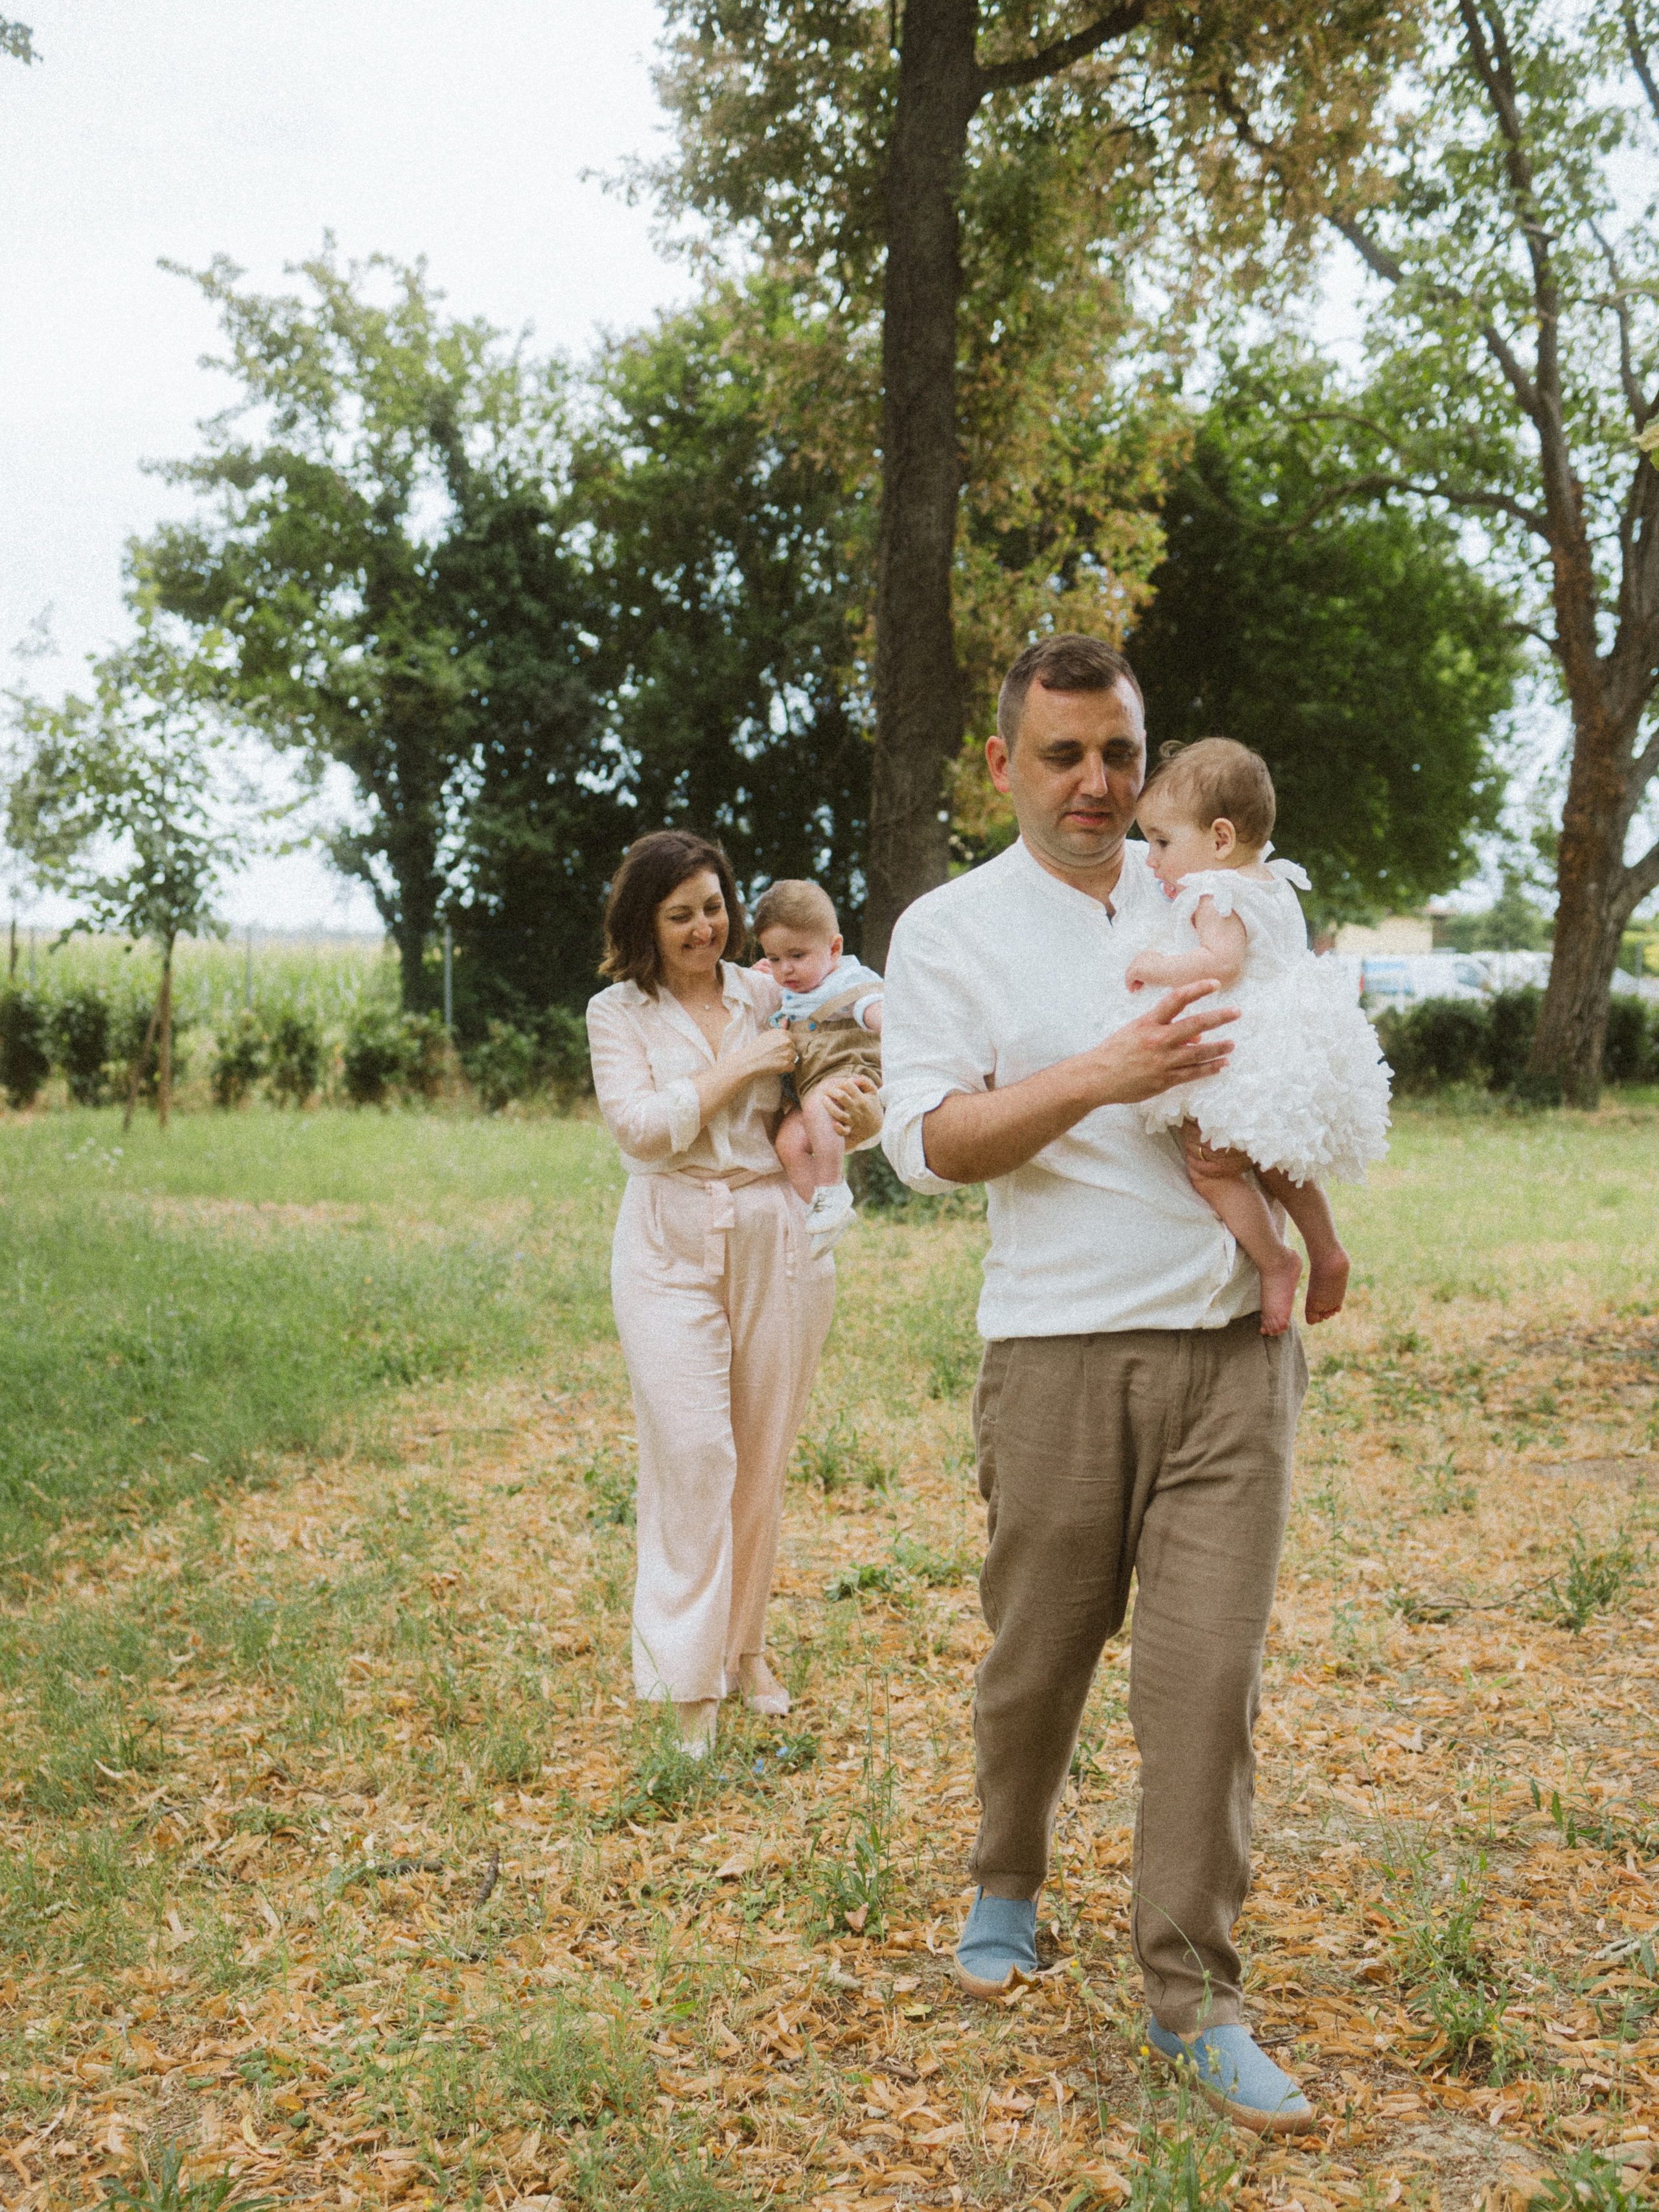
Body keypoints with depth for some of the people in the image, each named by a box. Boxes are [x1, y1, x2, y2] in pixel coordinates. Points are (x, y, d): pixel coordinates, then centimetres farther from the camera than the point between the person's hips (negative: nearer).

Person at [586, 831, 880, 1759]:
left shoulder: (769, 995, 8)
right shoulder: (618, 1012, 3)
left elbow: (827, 1104, 11)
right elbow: (641, 1126, -11)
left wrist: (862, 1111, -12)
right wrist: (740, 1066, -12)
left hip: (777, 1239, 3)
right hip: (671, 1247, -2)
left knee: (763, 1457, 9)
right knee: (692, 1451, -10)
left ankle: (746, 1643, 26)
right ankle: (690, 1683, -2)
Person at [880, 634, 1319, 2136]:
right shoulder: (951, 930, 2)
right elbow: (926, 1139, -8)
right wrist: (1098, 1080, -21)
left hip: (1235, 1345, 2)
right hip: (1062, 1351, -2)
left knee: (1209, 1666, -1)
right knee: (1038, 1656, 7)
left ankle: (1194, 1998, 9)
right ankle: (1008, 1893, 35)